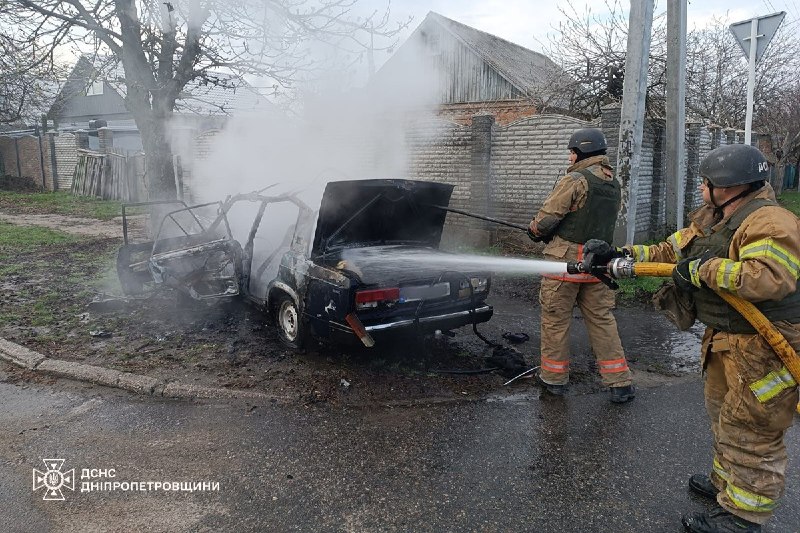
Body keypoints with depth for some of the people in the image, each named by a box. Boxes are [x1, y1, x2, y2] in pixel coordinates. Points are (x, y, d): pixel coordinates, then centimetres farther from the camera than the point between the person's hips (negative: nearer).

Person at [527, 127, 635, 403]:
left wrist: (534, 230, 9)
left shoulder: (575, 180, -13)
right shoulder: (614, 184, 13)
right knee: (602, 320, 12)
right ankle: (620, 383, 14)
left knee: (555, 319, 6)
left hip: (566, 259, -7)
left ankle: (554, 377, 18)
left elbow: (546, 218, -13)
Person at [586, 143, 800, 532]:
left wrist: (705, 269, -30)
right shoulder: (710, 221, 8)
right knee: (722, 414, 23)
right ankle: (726, 482, 43)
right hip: (725, 339, 10)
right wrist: (621, 256, 2)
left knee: (748, 432, 2)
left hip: (765, 349, -10)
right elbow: (668, 251, 11)